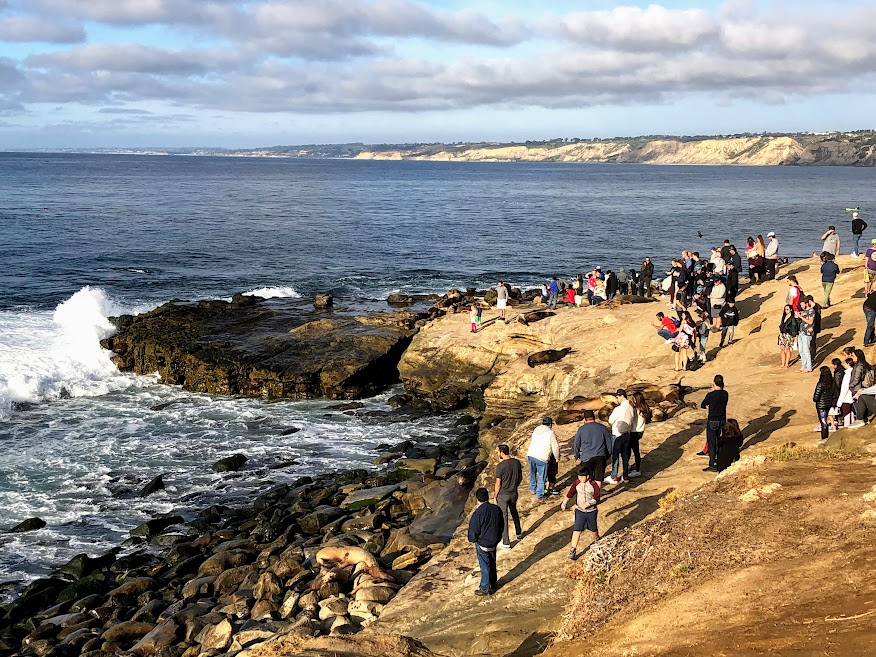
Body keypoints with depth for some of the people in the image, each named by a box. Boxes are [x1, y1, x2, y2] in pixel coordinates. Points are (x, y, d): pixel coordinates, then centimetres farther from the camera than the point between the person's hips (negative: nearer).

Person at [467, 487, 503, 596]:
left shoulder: (478, 512, -25)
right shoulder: (496, 509, -7)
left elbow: (473, 530, -17)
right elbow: (501, 526, 6)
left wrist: (472, 539, 3)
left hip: (482, 544, -6)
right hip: (493, 542, 6)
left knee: (484, 567, 8)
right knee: (492, 565, 20)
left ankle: (484, 589, 19)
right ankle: (493, 586, 33)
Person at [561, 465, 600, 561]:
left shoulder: (594, 485, -15)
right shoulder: (576, 483, -7)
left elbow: (597, 499, -14)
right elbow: (570, 493, 1)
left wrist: (587, 504, -26)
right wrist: (564, 503, -7)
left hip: (591, 511, -1)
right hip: (580, 511, 1)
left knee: (593, 528, 19)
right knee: (577, 530, -10)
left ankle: (596, 539, 52)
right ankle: (572, 550, -10)